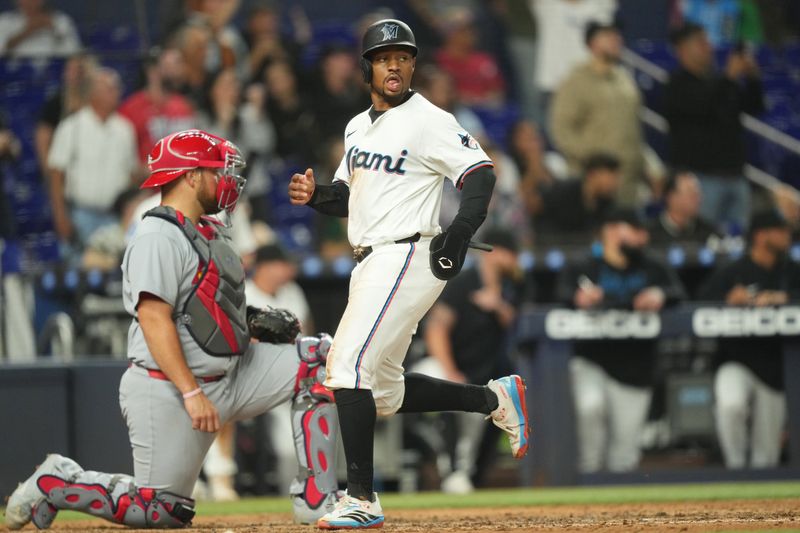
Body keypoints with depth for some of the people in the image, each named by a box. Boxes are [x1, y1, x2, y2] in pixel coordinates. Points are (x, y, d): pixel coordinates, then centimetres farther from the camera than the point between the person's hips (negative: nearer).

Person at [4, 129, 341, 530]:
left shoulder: (210, 232, 16)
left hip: (230, 373, 9)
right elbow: (153, 319, -23)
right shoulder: (158, 237, -15)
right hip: (165, 390, -9)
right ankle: (54, 483, 10)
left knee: (318, 358, -2)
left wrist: (256, 323, 6)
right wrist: (192, 394, -28)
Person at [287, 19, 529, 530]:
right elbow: (348, 194, 24)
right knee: (385, 392, 12)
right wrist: (315, 194, 2)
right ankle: (496, 399, 26)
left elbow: (480, 172, -14)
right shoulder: (359, 127, 17)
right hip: (370, 266, 9)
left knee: (349, 366, -18)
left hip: (408, 256, -9)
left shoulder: (429, 121, -8)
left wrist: (462, 230, -29)